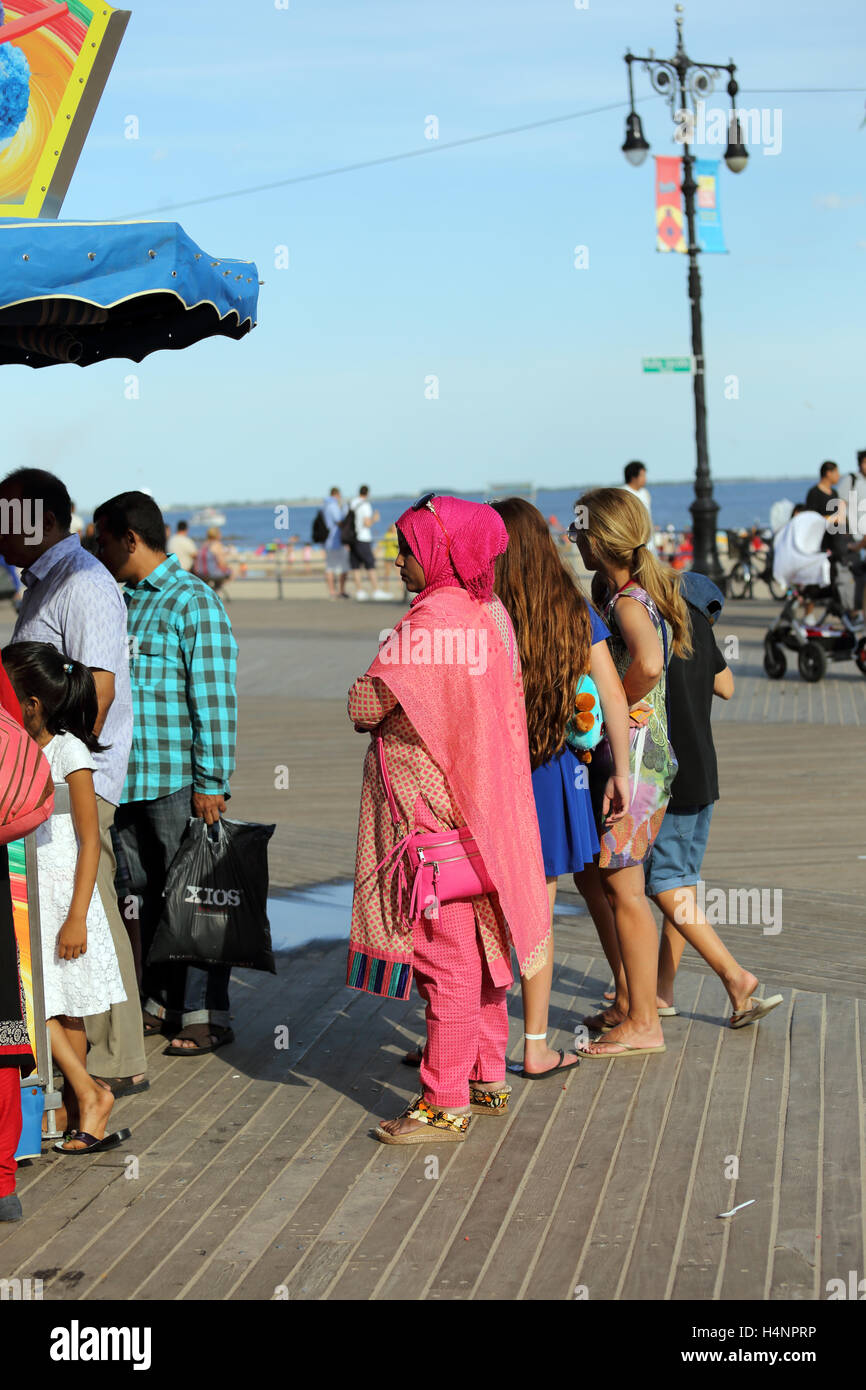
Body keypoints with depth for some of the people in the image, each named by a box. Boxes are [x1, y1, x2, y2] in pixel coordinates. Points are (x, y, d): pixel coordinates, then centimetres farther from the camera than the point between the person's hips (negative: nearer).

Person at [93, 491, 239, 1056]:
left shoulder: (195, 602, -10)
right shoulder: (127, 602, 16)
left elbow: (216, 699, -14)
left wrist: (211, 782, -17)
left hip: (178, 782, -8)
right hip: (128, 781, 8)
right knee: (140, 898, 12)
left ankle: (206, 1017, 7)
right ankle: (159, 1004, 23)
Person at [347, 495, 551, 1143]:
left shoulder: (429, 622, -20)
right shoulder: (492, 614, 7)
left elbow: (365, 705, -16)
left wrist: (371, 713, 7)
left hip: (432, 808, -9)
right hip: (482, 800, 9)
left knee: (446, 955, -3)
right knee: (479, 946, 16)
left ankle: (446, 1104, 4)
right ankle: (488, 1079, 26)